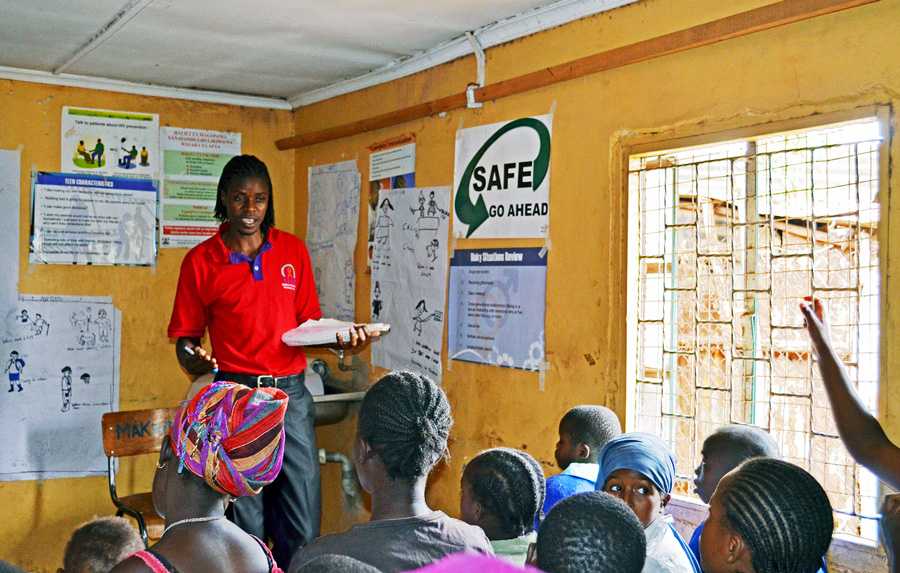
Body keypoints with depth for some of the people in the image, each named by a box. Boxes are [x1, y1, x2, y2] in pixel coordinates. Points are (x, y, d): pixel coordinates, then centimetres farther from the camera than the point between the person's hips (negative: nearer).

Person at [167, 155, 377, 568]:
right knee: (245, 526, 3)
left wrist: (340, 339, -6)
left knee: (301, 530, 2)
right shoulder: (200, 261, 2)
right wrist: (193, 359, -16)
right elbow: (187, 336, 5)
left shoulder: (293, 250, 9)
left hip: (291, 394, 2)